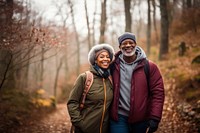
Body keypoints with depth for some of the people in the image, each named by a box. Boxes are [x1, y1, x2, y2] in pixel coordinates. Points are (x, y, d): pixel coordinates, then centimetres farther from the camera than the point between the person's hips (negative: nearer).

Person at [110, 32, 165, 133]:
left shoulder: (150, 67, -2)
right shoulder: (114, 66, 4)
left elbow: (158, 93, -5)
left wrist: (154, 119, -11)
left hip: (141, 120, 0)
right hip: (118, 118, 1)